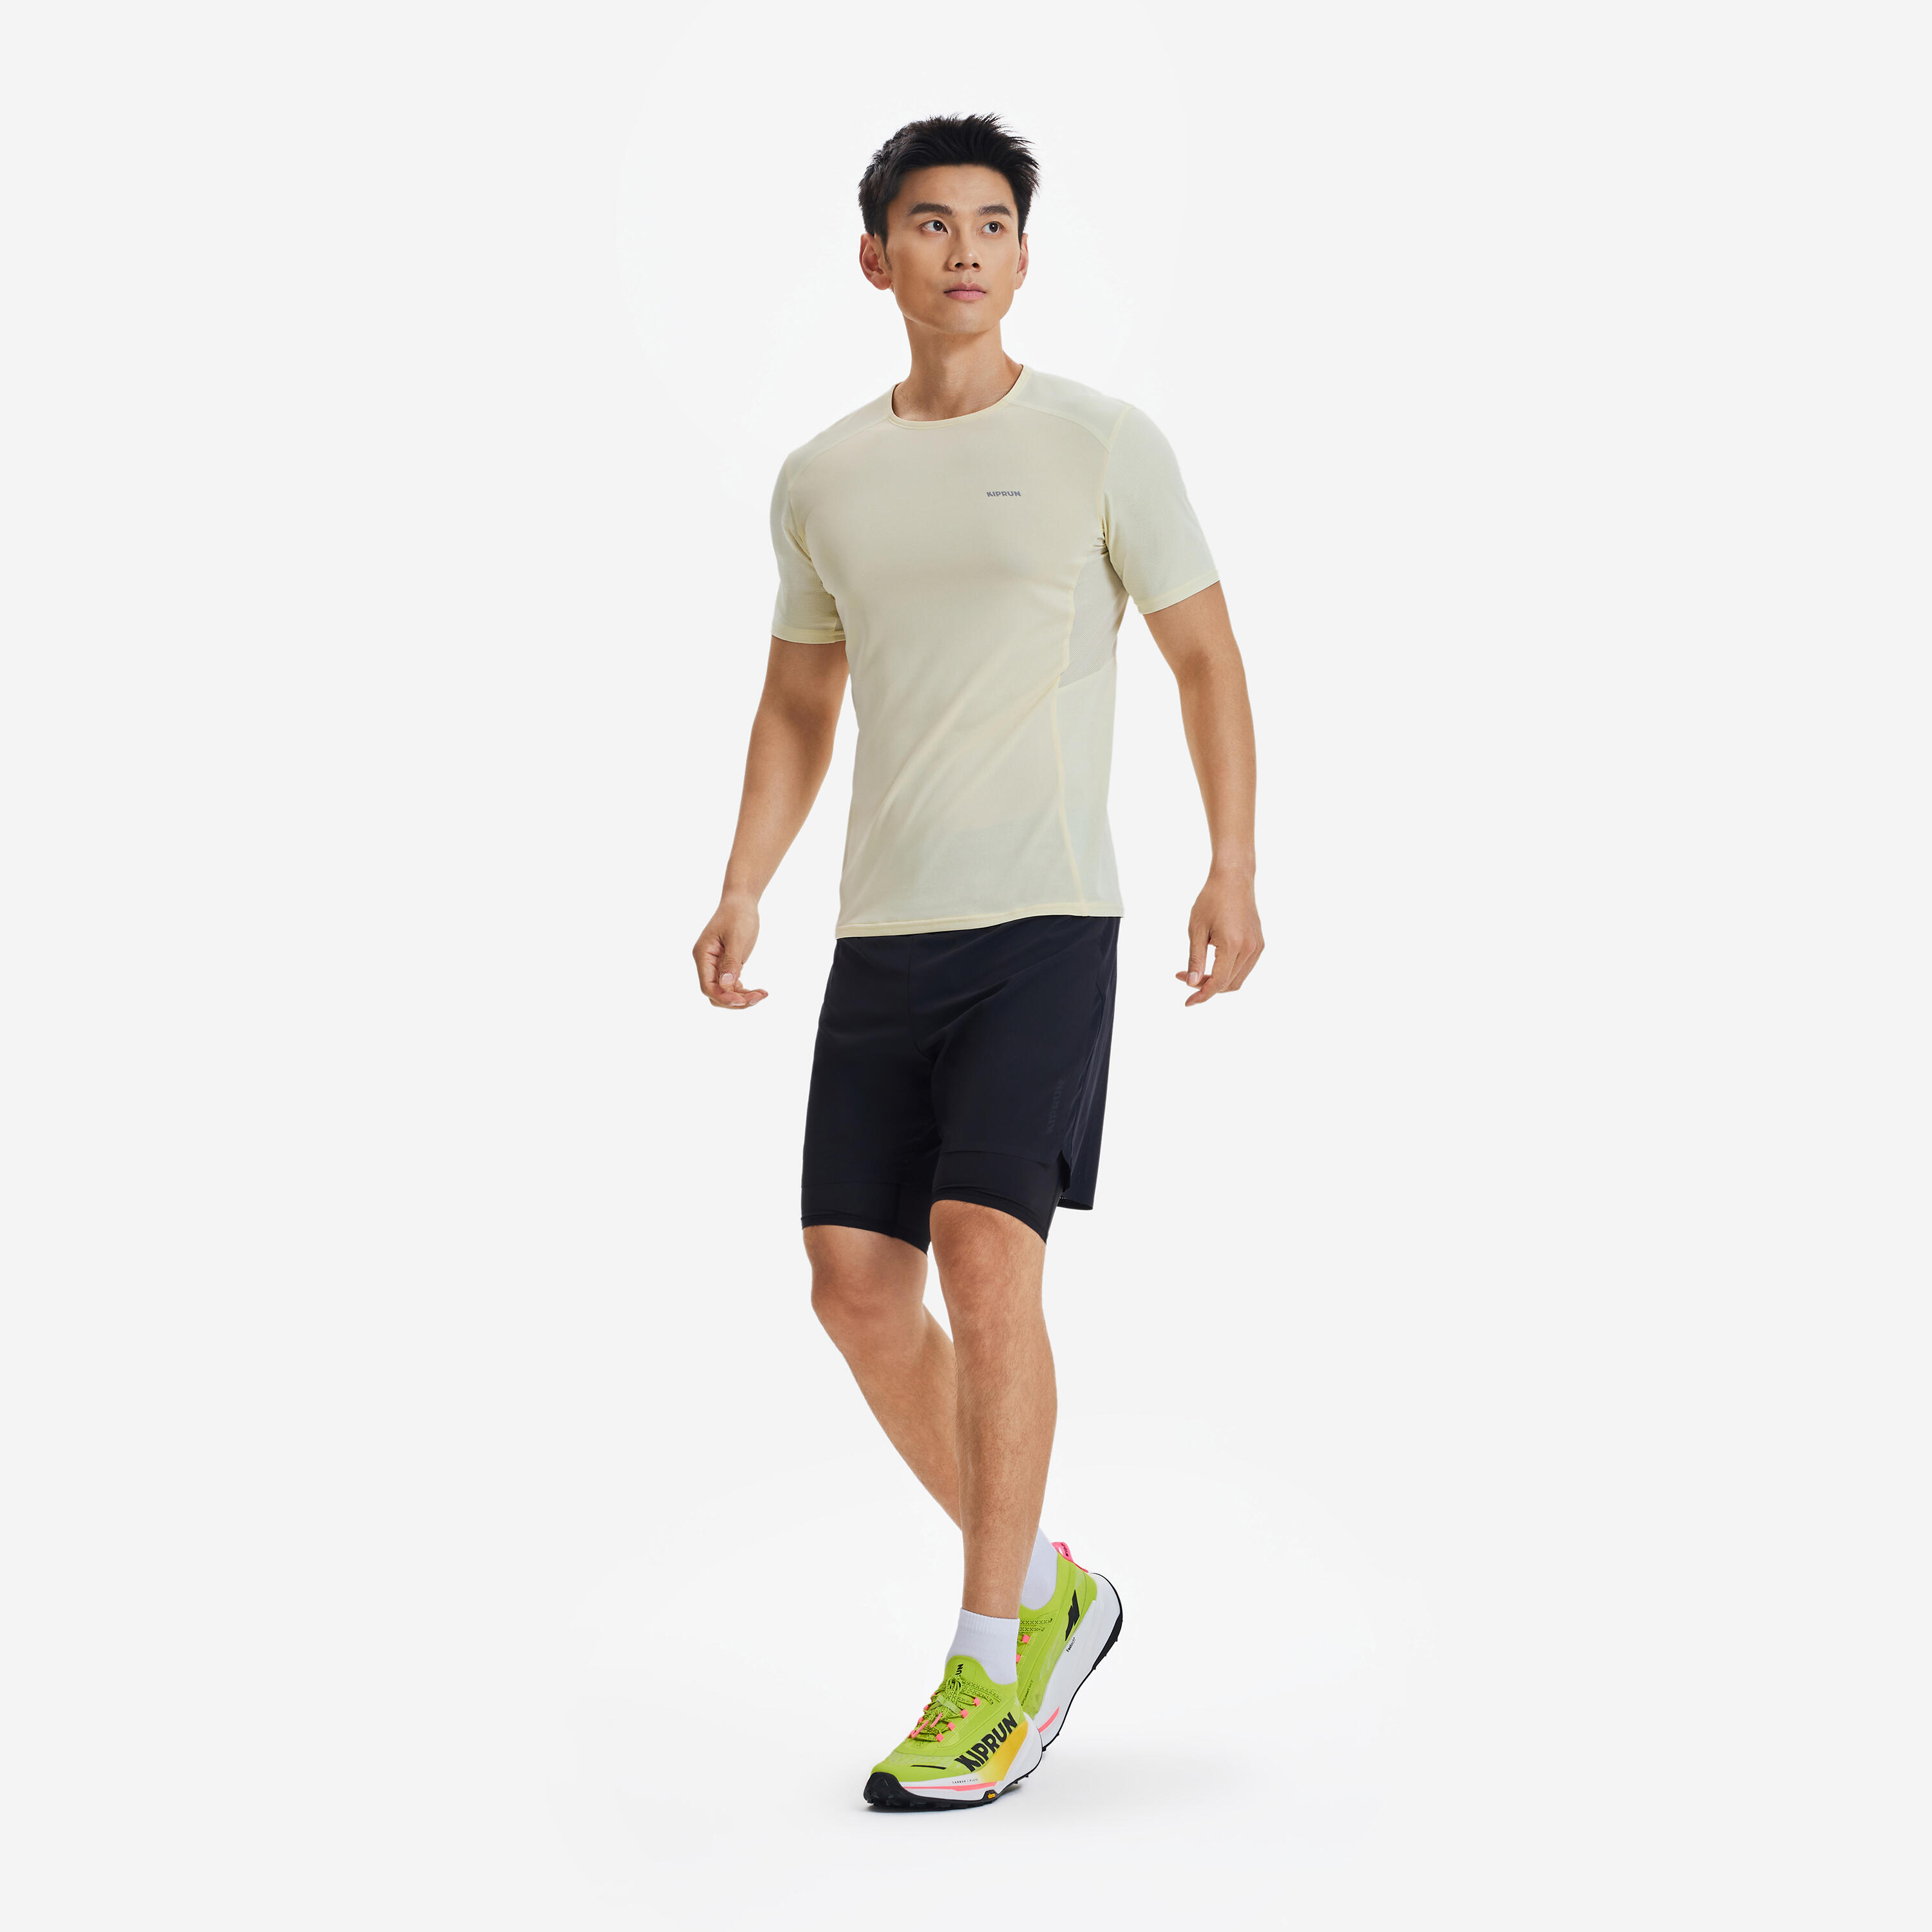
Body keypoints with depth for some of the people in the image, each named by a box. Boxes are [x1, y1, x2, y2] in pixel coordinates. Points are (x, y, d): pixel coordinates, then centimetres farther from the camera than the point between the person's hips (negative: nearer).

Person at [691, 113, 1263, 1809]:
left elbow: (1208, 658, 5)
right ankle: (1049, 1591, 20)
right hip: (882, 933, 5)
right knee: (857, 1281, 1)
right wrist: (743, 892, 7)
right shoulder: (823, 482, 12)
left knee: (985, 1253, -17)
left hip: (1046, 923, -5)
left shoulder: (1105, 448, 1)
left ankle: (990, 1668, -6)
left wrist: (1235, 871, -6)